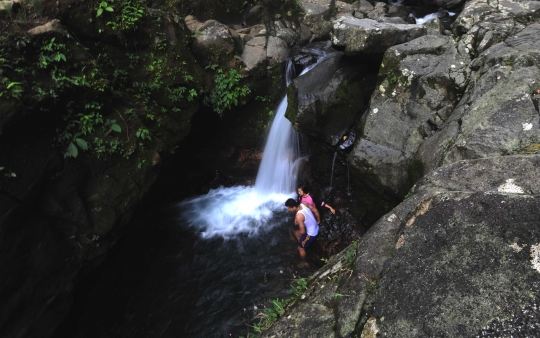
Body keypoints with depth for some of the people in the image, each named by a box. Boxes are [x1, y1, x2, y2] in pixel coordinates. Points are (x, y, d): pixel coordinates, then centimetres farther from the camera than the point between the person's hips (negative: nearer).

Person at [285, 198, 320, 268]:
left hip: (311, 234, -8)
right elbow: (315, 210, 1)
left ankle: (304, 263, 38)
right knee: (296, 233, 28)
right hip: (316, 228, 8)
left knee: (300, 248, 15)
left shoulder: (299, 216, -35)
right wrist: (318, 221, 17)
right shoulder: (304, 204, -11)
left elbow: (302, 231, -31)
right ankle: (303, 246, 46)